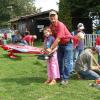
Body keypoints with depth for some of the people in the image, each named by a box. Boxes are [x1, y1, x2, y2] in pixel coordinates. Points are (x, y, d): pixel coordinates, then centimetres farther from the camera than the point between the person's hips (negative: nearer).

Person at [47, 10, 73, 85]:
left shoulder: (60, 25, -25)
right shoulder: (51, 26, -3)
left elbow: (58, 39, -29)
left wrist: (51, 49, -29)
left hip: (67, 44, -8)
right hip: (60, 45, 8)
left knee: (67, 62, -6)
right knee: (60, 61, 12)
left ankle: (65, 79, -1)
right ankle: (61, 76, 24)